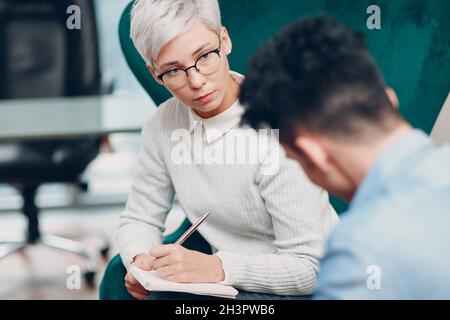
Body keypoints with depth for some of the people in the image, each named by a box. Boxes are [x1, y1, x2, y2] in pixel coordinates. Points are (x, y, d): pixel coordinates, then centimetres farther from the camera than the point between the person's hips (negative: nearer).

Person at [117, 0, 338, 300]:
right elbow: (139, 219, 8)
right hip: (227, 284, 6)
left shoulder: (277, 129, -22)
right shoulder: (163, 124, -3)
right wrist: (140, 262, -14)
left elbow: (307, 268, -22)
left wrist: (216, 267, -35)